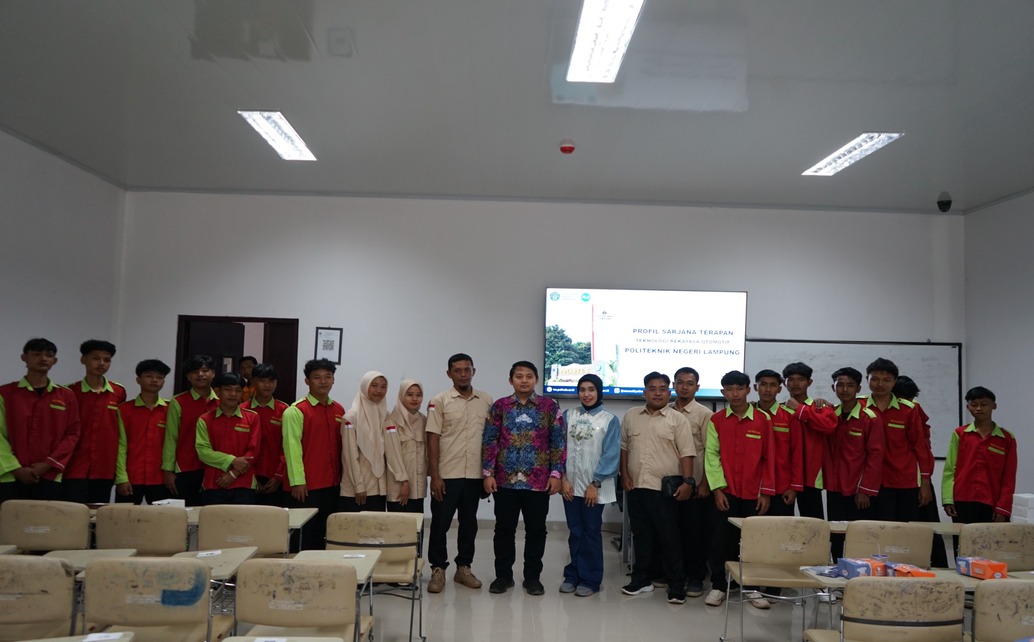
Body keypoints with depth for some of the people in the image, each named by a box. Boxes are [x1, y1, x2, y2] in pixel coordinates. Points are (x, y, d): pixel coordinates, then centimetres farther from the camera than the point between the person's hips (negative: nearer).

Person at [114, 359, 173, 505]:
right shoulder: (124, 409, 2)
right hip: (131, 479, -1)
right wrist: (122, 478, -7)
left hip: (160, 479, 1)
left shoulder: (170, 410, 5)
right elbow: (121, 445, -1)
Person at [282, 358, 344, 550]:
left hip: (332, 484, 6)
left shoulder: (339, 410, 11)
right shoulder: (296, 411, -7)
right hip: (306, 486, -6)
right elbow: (292, 447, -12)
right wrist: (297, 481, -15)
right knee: (303, 537, 1)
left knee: (325, 535, 12)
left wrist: (342, 476, 8)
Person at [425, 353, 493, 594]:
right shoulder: (439, 401, -4)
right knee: (440, 523, 3)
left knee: (469, 523, 12)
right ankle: (438, 569, 15)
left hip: (474, 474, 3)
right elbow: (433, 439, -6)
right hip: (446, 474, -3)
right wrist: (434, 475, -11)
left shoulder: (487, 401, 5)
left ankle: (464, 567, 24)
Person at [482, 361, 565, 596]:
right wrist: (488, 473, -3)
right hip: (505, 479, 1)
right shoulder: (499, 406, 3)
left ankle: (532, 576, 22)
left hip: (538, 480, 0)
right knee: (504, 528, 8)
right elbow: (490, 441, 3)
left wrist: (556, 473, -5)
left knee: (536, 530, 8)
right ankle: (503, 575, 22)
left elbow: (558, 442, 1)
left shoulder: (550, 406, 2)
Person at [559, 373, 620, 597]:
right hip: (571, 484, 3)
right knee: (575, 532, 11)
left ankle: (589, 579, 16)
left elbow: (611, 456, -7)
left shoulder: (610, 420, -4)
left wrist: (595, 484, -11)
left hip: (594, 487, -3)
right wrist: (563, 478, -4)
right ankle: (573, 575, 23)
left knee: (591, 532, 5)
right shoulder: (568, 415, 5)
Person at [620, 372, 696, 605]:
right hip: (636, 487, 4)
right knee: (641, 535, 13)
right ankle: (641, 579, 25)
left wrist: (687, 481, -14)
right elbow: (624, 447, 13)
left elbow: (686, 453, -6)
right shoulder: (630, 416, 8)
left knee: (669, 537, 1)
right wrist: (625, 475, 5)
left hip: (664, 489, -4)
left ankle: (676, 585, 11)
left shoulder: (678, 419, -3)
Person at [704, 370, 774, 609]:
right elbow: (711, 455, -1)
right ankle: (718, 586, 14)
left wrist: (766, 492, -1)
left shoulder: (763, 419, 1)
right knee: (720, 540, 2)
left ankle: (751, 588, 20)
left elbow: (768, 458, 2)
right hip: (725, 492, 0)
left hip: (753, 493, 0)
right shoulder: (716, 420, 2)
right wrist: (718, 488, -9)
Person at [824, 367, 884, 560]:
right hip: (834, 490, 4)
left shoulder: (871, 418, -5)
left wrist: (866, 490, -11)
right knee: (836, 540, 7)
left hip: (860, 493, -4)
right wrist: (827, 481, -5)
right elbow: (826, 452, 8)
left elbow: (875, 456, -8)